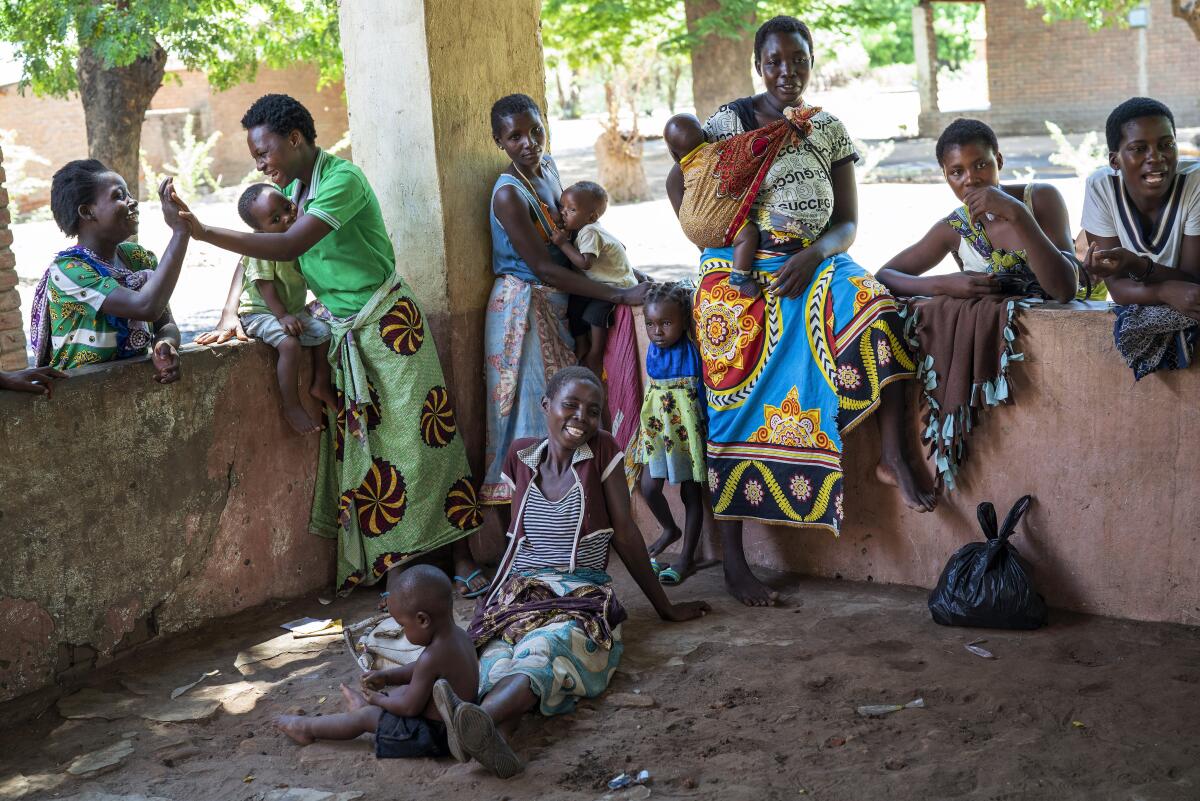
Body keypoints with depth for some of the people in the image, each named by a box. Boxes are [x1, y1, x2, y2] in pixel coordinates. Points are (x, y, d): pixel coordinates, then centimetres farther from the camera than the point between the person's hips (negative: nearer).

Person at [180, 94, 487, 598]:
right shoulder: (291, 188, 7)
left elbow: (288, 246, -31)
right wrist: (230, 314, -3)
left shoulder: (342, 179, -20)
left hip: (388, 325, -8)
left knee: (423, 438, -5)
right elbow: (253, 247, 11)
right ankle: (390, 565, 15)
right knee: (358, 450, 7)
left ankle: (462, 557, 1)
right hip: (341, 331, 8)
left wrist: (204, 231, -33)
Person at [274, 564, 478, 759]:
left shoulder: (431, 658, -30)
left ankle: (307, 728, 23)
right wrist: (387, 677, 9)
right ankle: (366, 703, 56)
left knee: (367, 716, 5)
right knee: (407, 689, 30)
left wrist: (380, 699, -3)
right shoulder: (460, 636, -1)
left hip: (434, 735, -8)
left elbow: (410, 707, -20)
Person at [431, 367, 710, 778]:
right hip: (519, 592, 3)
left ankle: (478, 722, -71)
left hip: (582, 595, -2)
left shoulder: (602, 450, 5)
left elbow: (625, 532, 9)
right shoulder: (521, 455, 13)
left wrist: (664, 607, 12)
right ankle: (488, 735, -70)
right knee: (500, 652, -36)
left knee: (545, 649, -39)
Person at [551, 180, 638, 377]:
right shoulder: (580, 230, 4)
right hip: (597, 284, 9)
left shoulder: (590, 232, -23)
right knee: (574, 307, 0)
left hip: (617, 285, -9)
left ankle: (595, 354, -6)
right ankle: (582, 346, 14)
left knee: (595, 312, -22)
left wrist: (564, 244, -29)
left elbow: (585, 263, -33)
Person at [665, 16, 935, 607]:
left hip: (813, 264, 3)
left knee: (875, 308, -29)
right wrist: (717, 245, -1)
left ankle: (892, 455, -23)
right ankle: (732, 559, -9)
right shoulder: (731, 120, 2)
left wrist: (813, 255, -14)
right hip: (741, 272, -3)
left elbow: (848, 221, 7)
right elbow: (679, 184, 10)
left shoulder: (830, 131, 10)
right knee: (741, 399, -12)